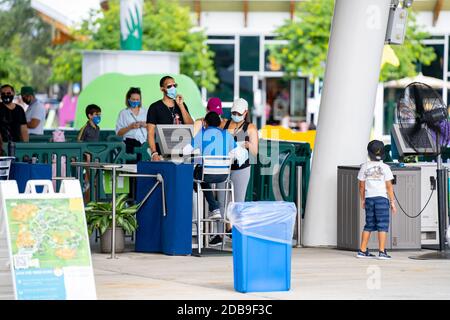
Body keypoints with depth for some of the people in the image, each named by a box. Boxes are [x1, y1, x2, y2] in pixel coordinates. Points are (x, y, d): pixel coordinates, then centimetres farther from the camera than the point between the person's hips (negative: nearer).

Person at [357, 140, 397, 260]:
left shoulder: (364, 167, 2)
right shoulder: (385, 168, -7)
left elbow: (361, 186, 7)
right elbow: (389, 186, -6)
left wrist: (362, 200, 20)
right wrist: (392, 202, 0)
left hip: (369, 198, 4)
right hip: (382, 198, -4)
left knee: (369, 225, 13)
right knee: (382, 225, -1)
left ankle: (362, 251, 14)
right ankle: (382, 252, -7)